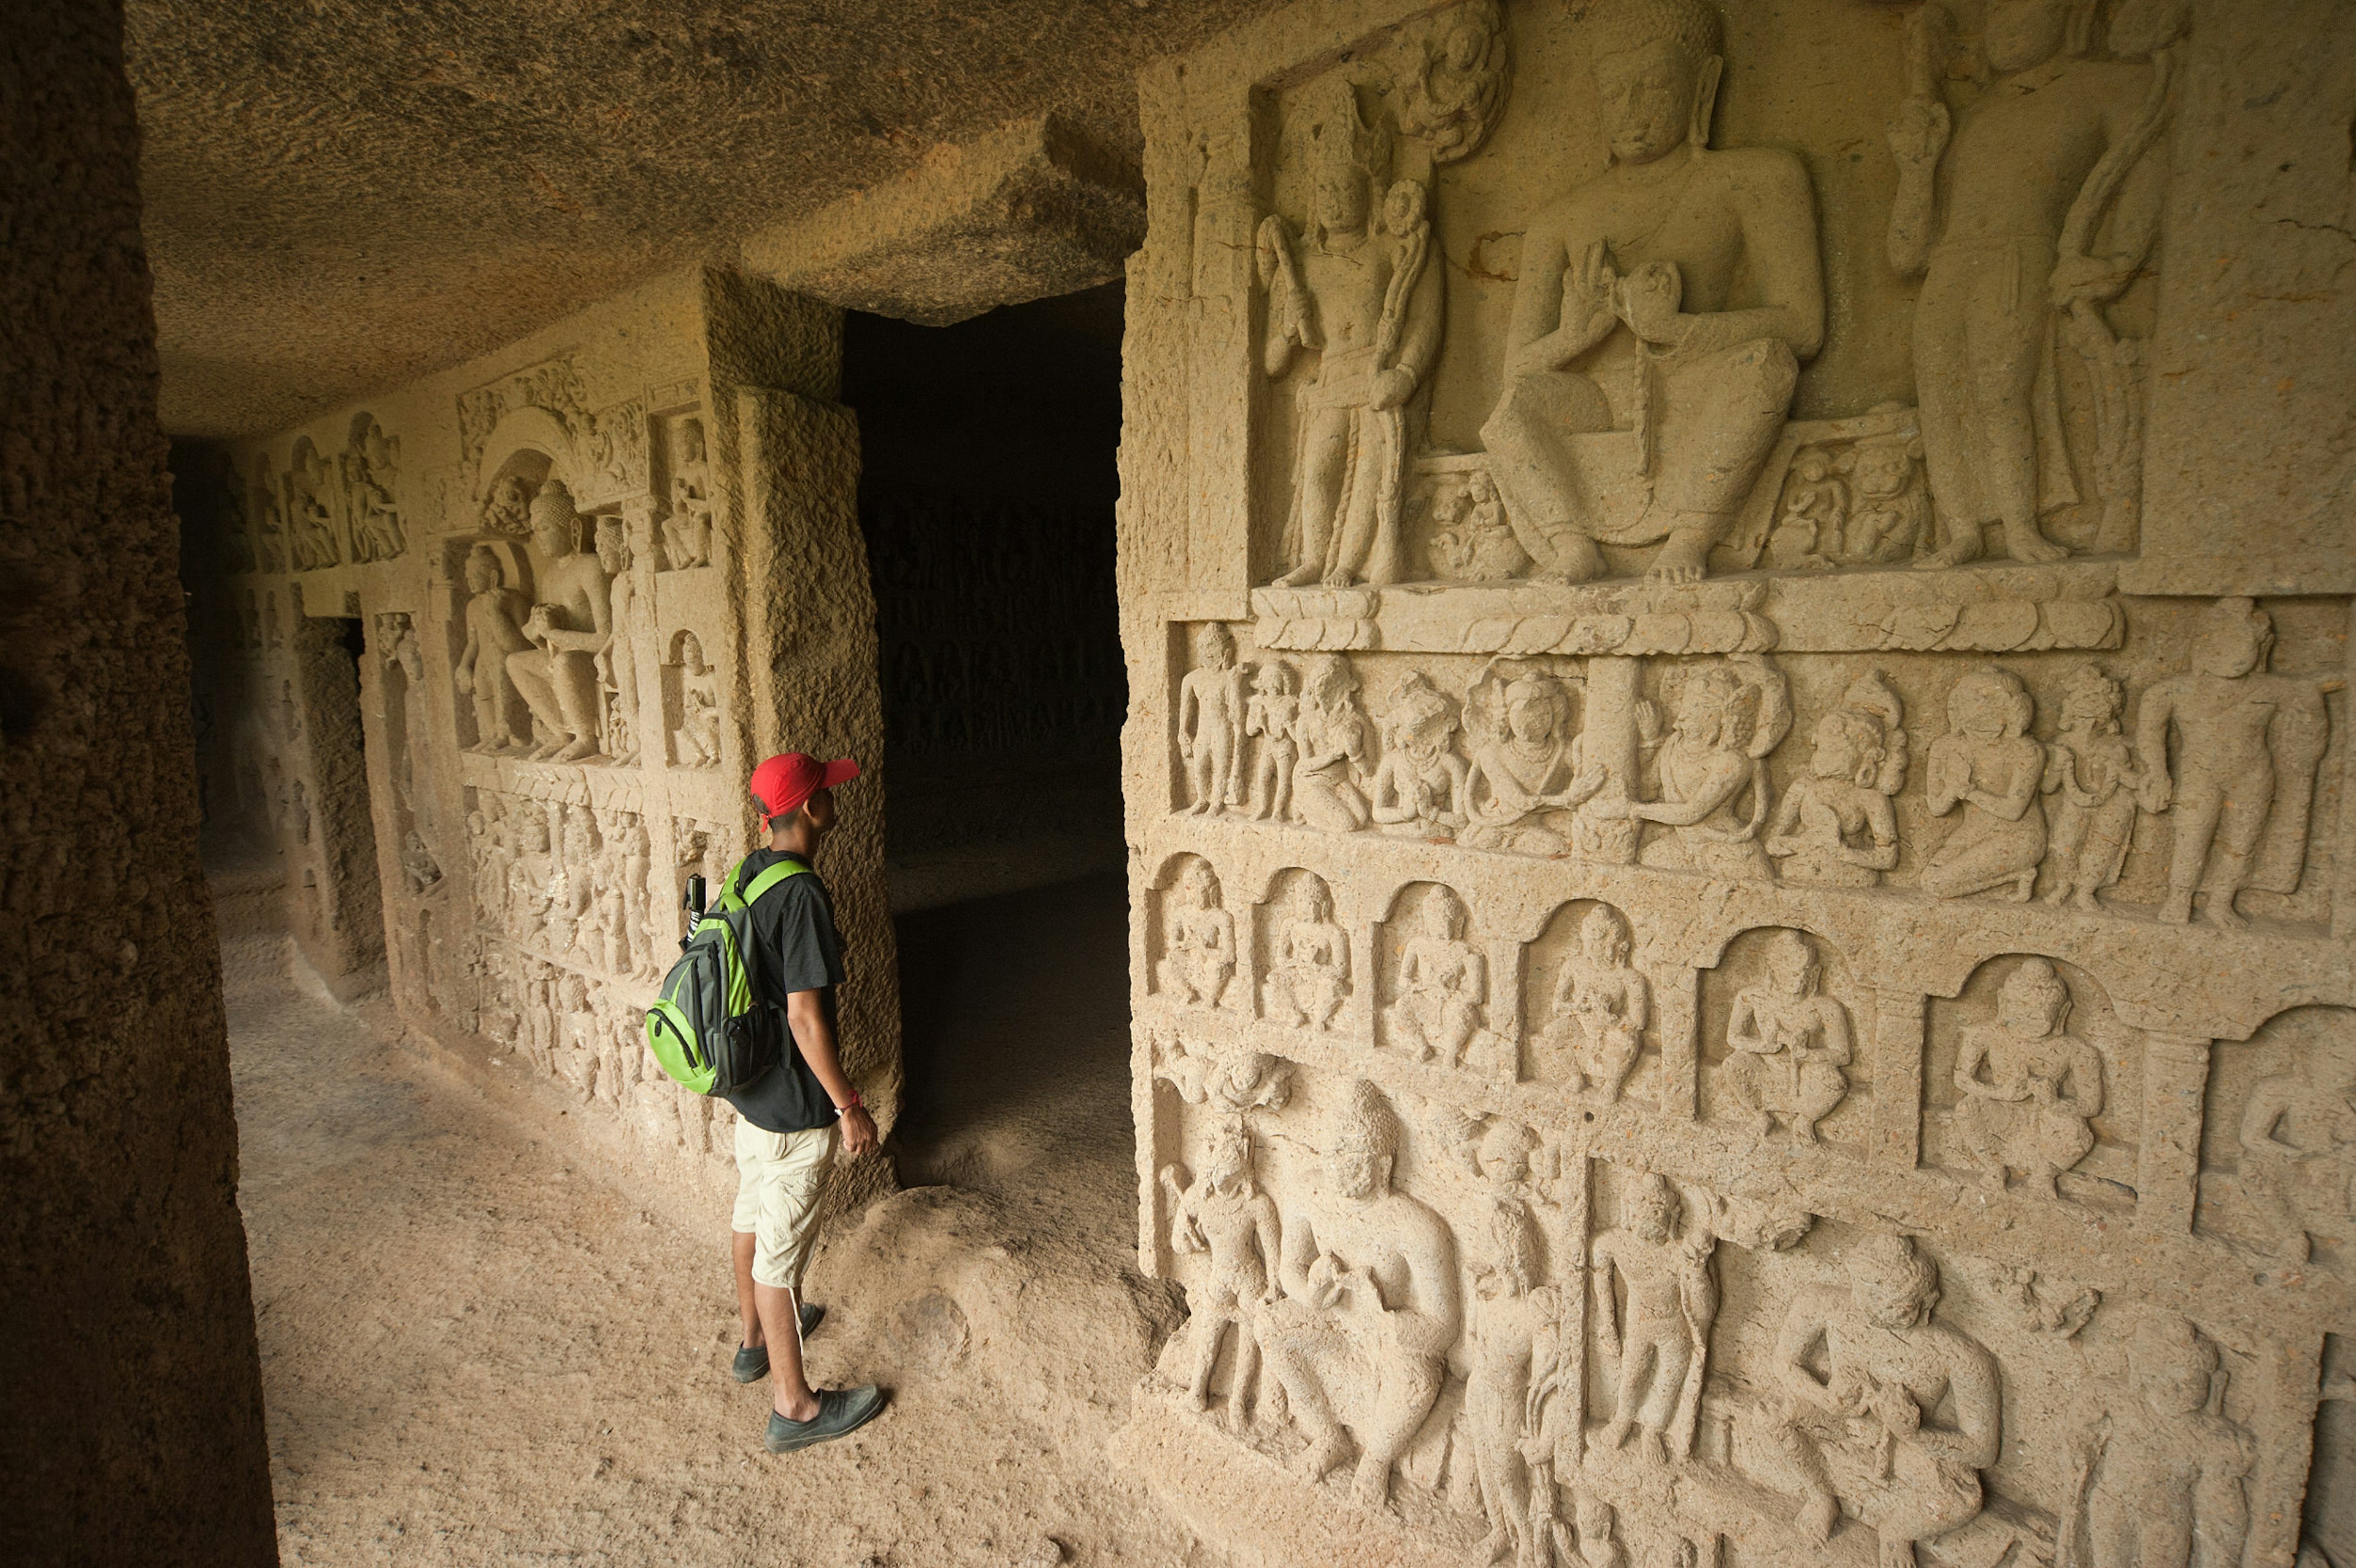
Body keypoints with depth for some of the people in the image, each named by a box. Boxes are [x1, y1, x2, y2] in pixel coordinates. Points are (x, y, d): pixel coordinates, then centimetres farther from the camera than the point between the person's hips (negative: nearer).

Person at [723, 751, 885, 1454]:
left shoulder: (748, 872, 2)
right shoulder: (802, 893, -27)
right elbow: (806, 1017, -27)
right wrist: (849, 1107, -19)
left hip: (747, 1083, 9)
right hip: (793, 1103, -9)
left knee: (752, 1213, 26)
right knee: (781, 1250, 3)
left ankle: (755, 1339, 48)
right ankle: (794, 1406, 19)